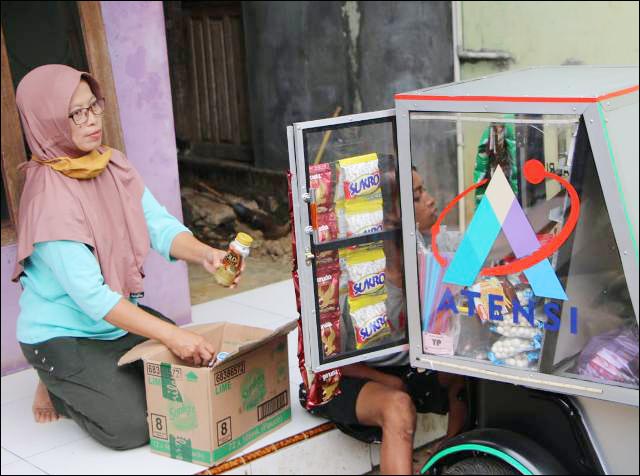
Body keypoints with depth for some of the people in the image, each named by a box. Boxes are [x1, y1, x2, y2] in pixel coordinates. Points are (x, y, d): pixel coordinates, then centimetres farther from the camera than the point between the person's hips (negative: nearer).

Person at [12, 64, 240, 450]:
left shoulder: (114, 165, -2)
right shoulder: (48, 198, -26)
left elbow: (160, 225, -8)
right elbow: (90, 295, -29)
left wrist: (205, 254, -30)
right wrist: (171, 335, -34)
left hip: (119, 317, 8)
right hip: (61, 337, -7)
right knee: (134, 426, -19)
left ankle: (72, 383, 20)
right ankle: (58, 387, 10)